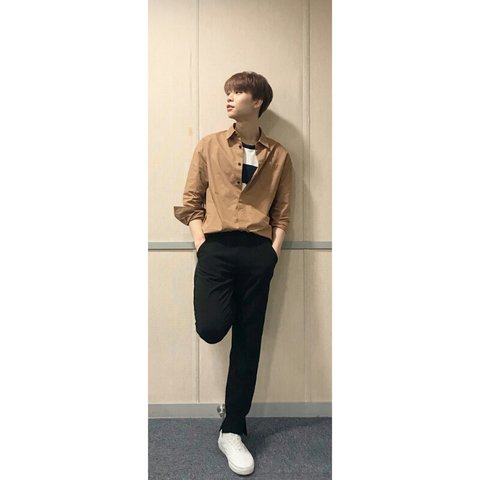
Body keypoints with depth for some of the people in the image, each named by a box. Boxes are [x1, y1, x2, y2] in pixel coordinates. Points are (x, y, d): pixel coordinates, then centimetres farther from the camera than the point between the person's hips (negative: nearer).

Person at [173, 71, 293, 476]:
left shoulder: (279, 156, 10)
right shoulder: (209, 146, 10)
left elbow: (282, 214, 9)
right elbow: (191, 202, 8)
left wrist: (273, 253, -3)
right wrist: (200, 243, -4)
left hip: (258, 251, 1)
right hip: (217, 246, 0)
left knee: (248, 342, 4)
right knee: (211, 328, -19)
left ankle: (233, 431, 18)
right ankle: (227, 306, 21)